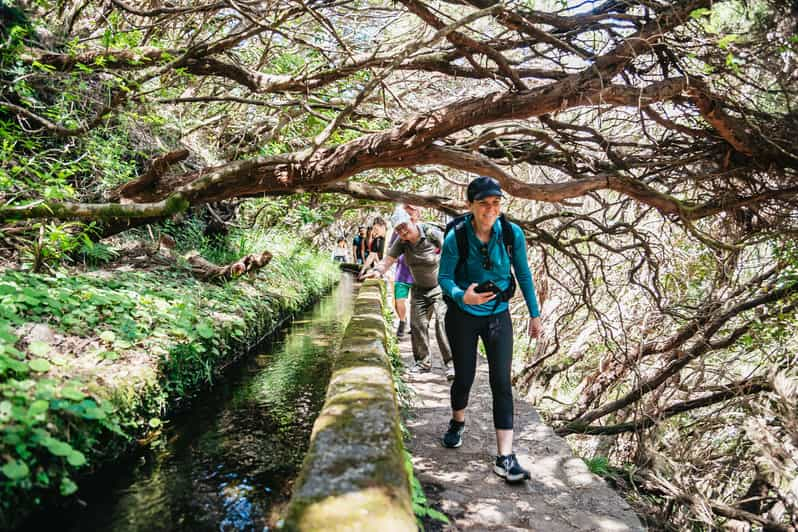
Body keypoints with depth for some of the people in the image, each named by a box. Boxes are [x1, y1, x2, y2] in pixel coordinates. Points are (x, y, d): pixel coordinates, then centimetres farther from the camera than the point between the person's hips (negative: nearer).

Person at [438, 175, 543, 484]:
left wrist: (534, 314, 4)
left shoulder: (512, 234, -11)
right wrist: (462, 296, -33)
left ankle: (505, 458, 2)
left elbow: (523, 274, 1)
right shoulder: (456, 238, -17)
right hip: (462, 317, -1)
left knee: (502, 382, -5)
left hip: (498, 316, 1)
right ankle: (458, 423, 42)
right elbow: (444, 277, -11)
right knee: (464, 378, 10)